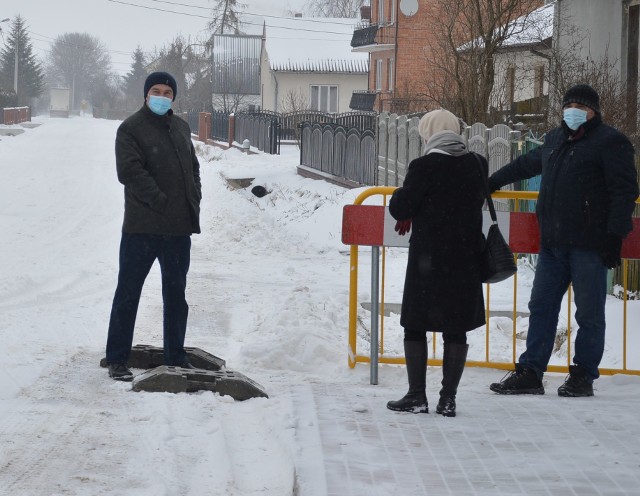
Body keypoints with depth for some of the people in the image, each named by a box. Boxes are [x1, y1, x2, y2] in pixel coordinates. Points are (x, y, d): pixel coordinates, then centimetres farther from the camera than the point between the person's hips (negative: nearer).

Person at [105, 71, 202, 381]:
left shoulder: (181, 128, 15)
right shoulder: (131, 129, -6)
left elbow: (193, 167, 21)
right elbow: (129, 171, -16)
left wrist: (194, 199, 4)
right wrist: (161, 202, -20)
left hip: (180, 227, 6)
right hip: (142, 226, -6)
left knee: (176, 294, 13)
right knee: (128, 292, 0)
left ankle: (175, 357, 22)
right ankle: (117, 360, 5)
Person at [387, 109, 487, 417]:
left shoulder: (424, 167, -14)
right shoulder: (476, 165, 4)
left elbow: (400, 208, -13)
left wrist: (402, 195, 11)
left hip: (428, 258, -5)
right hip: (465, 258, 5)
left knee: (415, 325, 7)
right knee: (456, 330, 8)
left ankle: (417, 396, 6)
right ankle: (448, 398, 8)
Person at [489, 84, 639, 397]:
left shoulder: (609, 142, -4)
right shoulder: (555, 139, 19)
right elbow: (526, 164, 37)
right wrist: (493, 182, 45)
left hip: (589, 244, -7)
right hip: (553, 242, 7)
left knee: (589, 313, 0)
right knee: (541, 307, 8)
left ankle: (583, 375, 9)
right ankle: (530, 372, 12)